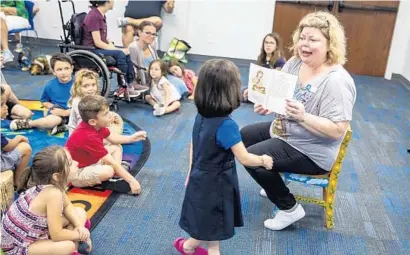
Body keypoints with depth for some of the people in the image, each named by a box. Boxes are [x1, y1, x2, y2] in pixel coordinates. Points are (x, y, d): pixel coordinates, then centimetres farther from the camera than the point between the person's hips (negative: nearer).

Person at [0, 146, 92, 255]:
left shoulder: (53, 183, -10)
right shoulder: (53, 193, -33)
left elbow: (67, 206, 6)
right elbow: (56, 235, -27)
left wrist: (79, 226, -9)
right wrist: (80, 234, -12)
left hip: (35, 229, 9)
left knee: (81, 213, 6)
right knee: (69, 245, -31)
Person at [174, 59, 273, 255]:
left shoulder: (200, 117, -4)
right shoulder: (226, 125, -28)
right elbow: (244, 159, -23)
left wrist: (191, 174, 19)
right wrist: (263, 160, -4)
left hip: (201, 179, 8)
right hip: (215, 185, -8)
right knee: (212, 231, 15)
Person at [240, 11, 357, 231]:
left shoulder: (336, 81, -28)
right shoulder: (294, 63, -4)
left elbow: (338, 130, -29)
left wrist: (303, 116, -39)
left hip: (311, 150, -9)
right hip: (282, 130, 9)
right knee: (243, 136, 19)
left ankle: (289, 208, -1)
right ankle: (275, 184, 31)